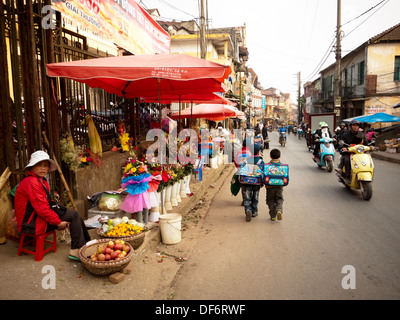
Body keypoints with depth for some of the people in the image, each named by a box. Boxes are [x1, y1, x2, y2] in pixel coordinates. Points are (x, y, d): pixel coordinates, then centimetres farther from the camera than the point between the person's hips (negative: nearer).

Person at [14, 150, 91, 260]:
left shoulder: (42, 181, 14)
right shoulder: (31, 182, -20)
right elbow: (42, 208, -23)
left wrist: (59, 220, 4)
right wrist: (58, 222, -14)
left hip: (39, 218, 10)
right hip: (31, 224, -10)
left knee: (74, 214, 9)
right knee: (74, 215, -12)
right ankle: (76, 250, -8)